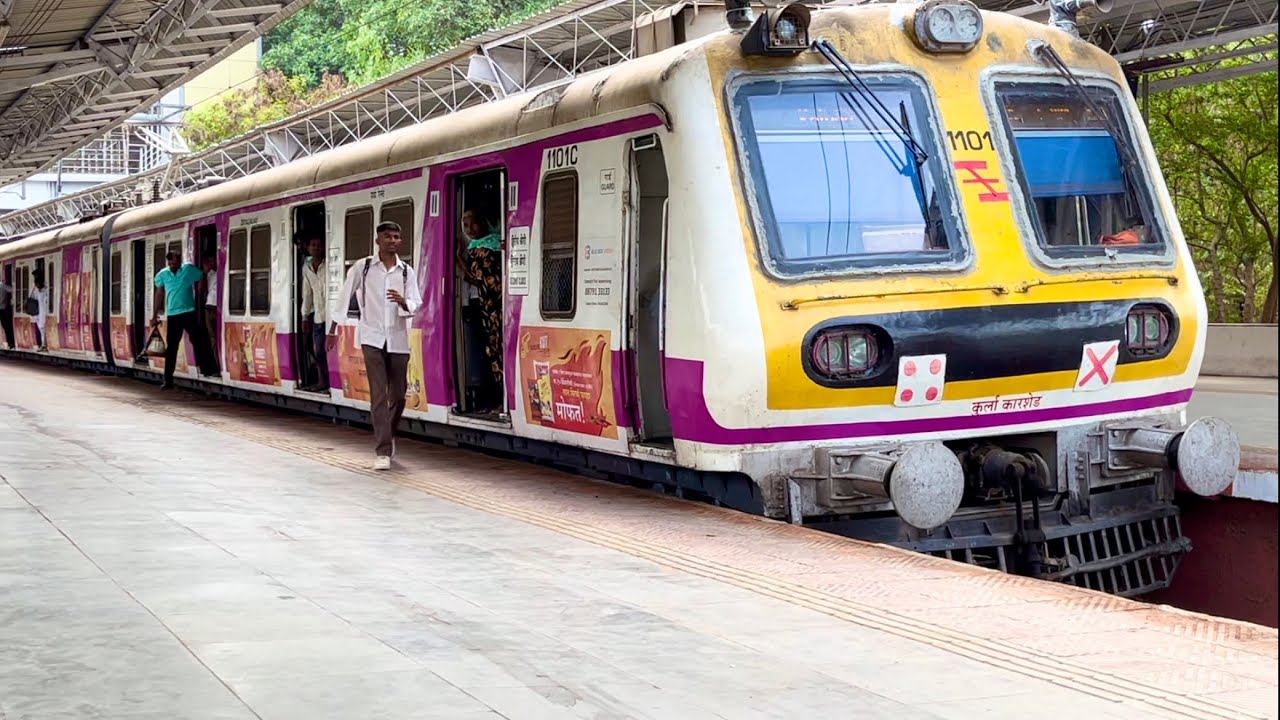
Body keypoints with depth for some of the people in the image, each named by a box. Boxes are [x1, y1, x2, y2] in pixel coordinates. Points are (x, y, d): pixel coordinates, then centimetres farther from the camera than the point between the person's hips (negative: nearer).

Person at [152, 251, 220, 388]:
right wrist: (155, 315, 13)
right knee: (171, 347, 4)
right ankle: (168, 379, 8)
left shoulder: (189, 269, -3)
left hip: (189, 312, -2)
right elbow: (159, 294, 12)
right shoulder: (162, 275, 3)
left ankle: (208, 369, 0)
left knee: (199, 341, -8)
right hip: (172, 315, 2)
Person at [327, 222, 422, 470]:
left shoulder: (406, 271, 6)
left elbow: (416, 305, 0)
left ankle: (388, 436, 36)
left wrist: (403, 302, -22)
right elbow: (344, 297, 7)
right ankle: (383, 451, -8)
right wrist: (333, 330, 9)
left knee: (398, 396, 9)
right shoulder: (362, 268, 1)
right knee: (378, 395, -9)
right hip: (372, 338, -2)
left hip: (398, 339, 3)